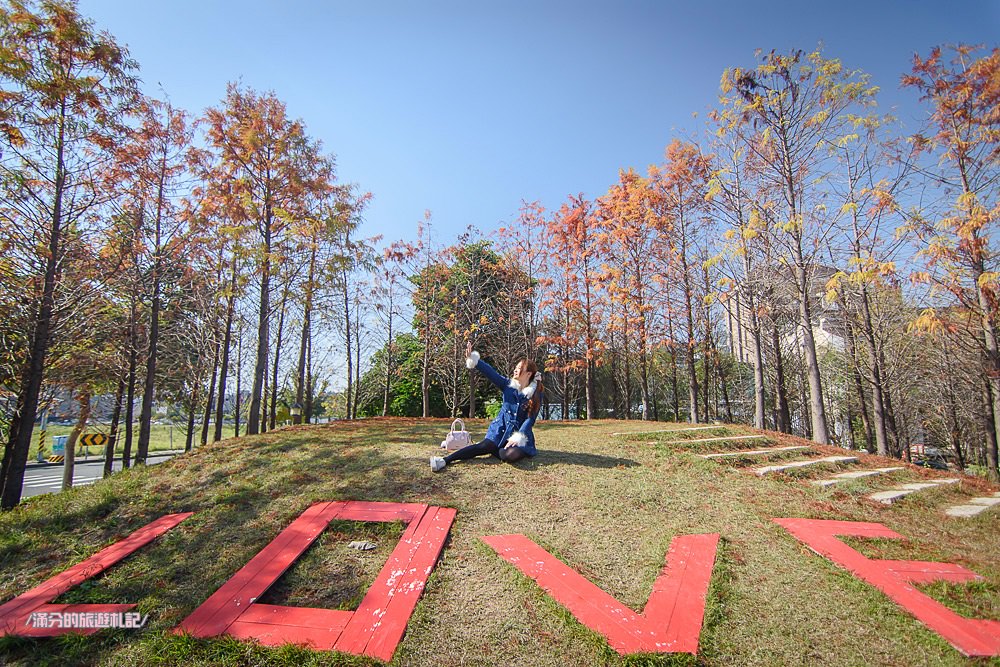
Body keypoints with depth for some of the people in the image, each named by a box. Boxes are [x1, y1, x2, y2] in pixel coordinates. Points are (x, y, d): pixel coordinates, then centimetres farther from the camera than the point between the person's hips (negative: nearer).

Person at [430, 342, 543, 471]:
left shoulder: (536, 395, -7)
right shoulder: (508, 385, 0)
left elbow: (530, 419, -11)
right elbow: (490, 372, -12)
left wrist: (518, 437, -22)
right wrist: (472, 359, -24)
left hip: (520, 435, -2)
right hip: (501, 429, 2)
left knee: (511, 455, -31)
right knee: (484, 446, -24)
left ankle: (497, 450, 2)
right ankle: (444, 460, -26)